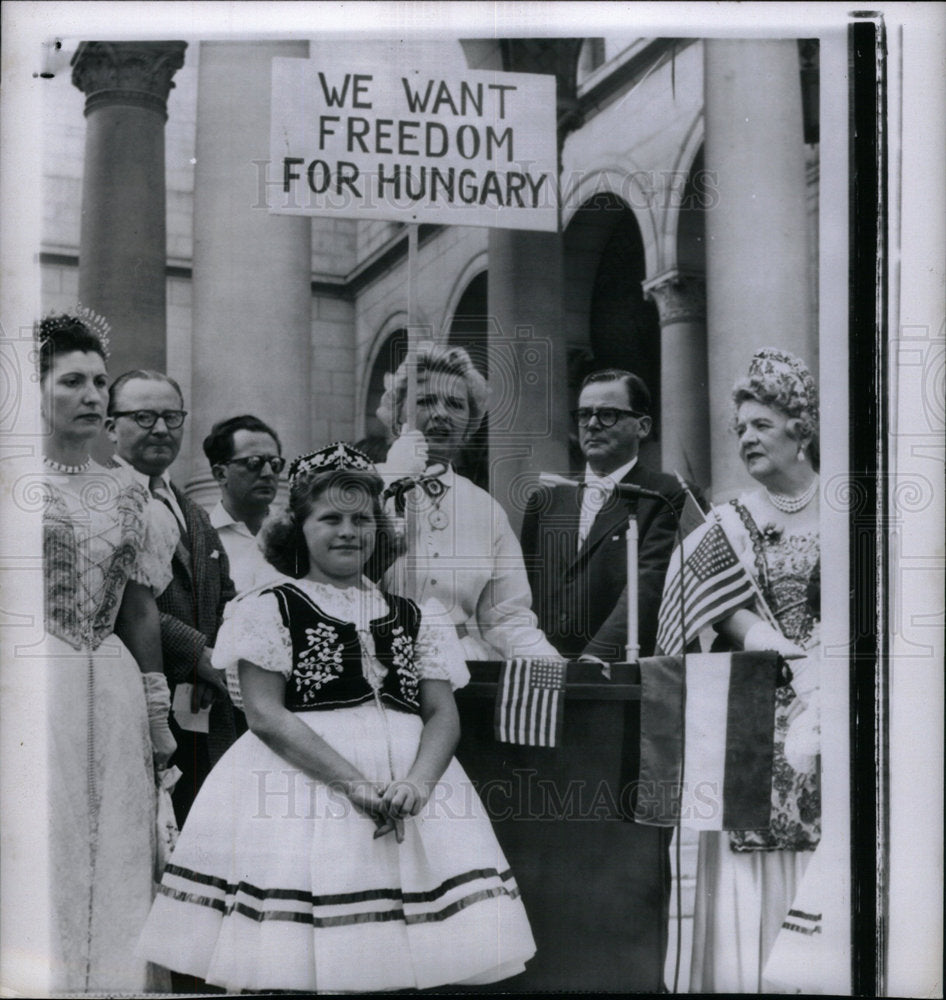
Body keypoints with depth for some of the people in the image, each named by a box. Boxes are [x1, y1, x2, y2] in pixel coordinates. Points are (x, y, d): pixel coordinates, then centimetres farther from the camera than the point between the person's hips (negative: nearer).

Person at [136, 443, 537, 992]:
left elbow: (444, 715, 8)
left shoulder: (412, 617, 17)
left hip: (411, 778, 4)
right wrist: (355, 785, -16)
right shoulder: (270, 608, 5)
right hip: (300, 779, -3)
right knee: (289, 959, -10)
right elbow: (266, 715, -6)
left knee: (399, 961, -4)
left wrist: (417, 783, -13)